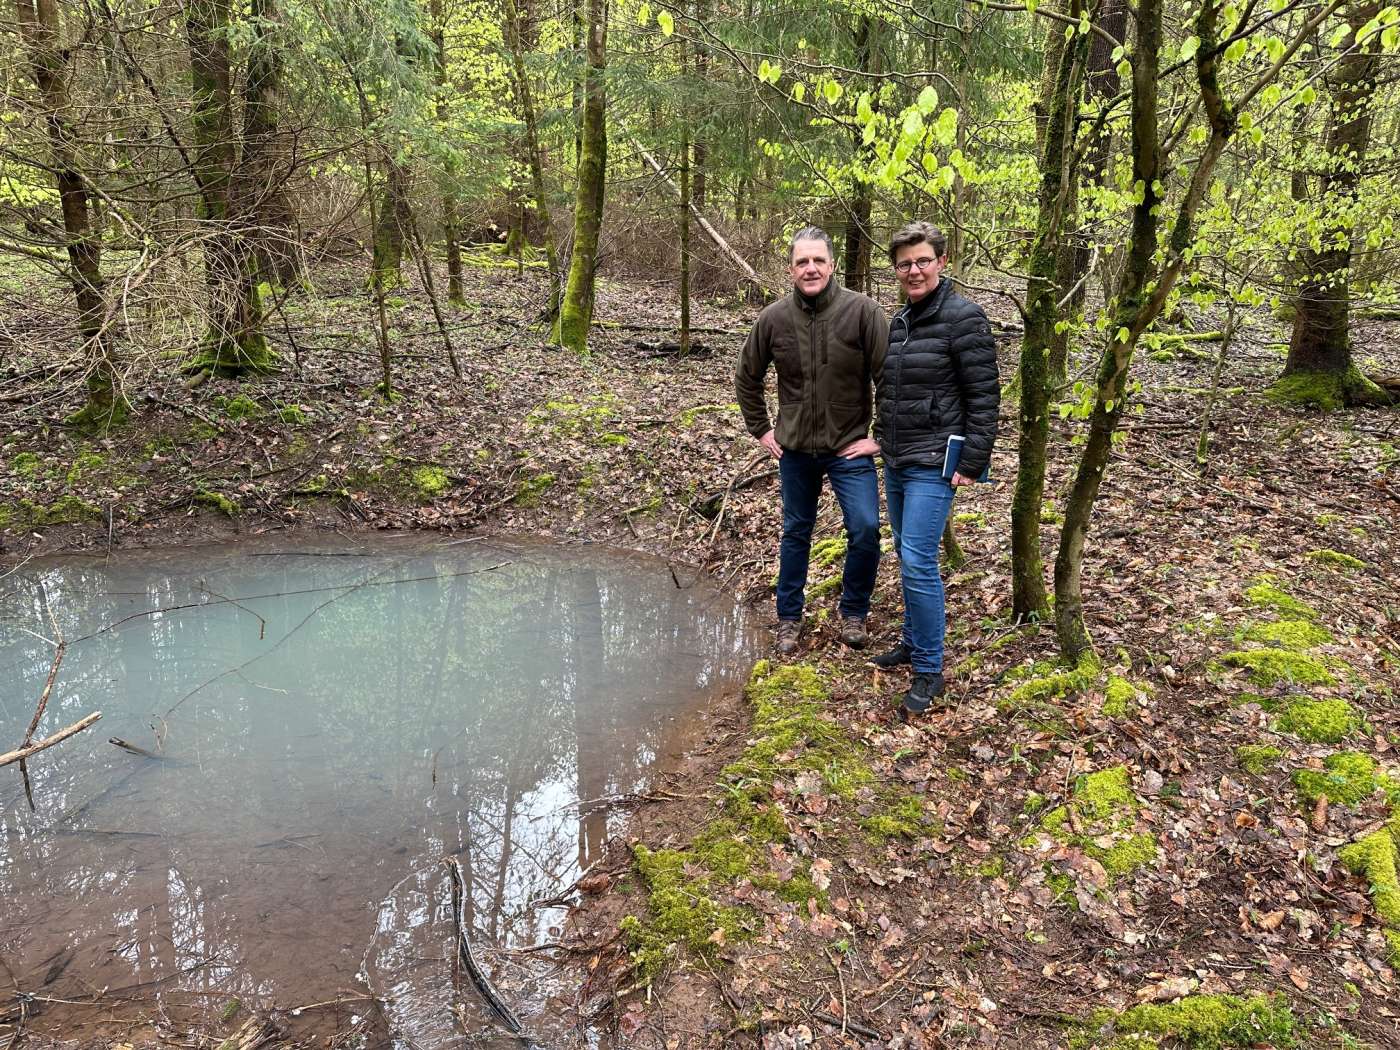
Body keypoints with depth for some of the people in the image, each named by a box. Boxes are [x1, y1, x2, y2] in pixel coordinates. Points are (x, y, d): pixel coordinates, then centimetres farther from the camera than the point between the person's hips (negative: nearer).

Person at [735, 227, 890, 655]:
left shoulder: (862, 311, -13)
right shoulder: (773, 318, -4)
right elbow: (747, 378, 11)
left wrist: (881, 437, -9)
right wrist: (760, 430, 9)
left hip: (849, 447, -2)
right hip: (795, 448, 2)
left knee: (865, 530, -10)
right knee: (795, 533, 13)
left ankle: (853, 613, 15)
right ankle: (789, 619, 29)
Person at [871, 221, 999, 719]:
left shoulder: (963, 317, -12)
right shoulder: (900, 321, 11)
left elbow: (984, 396, -13)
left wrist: (972, 464, -15)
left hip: (933, 465, -8)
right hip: (895, 462, 8)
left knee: (918, 564, -10)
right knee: (907, 558, 15)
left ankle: (929, 671, 1)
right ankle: (913, 642, 30)